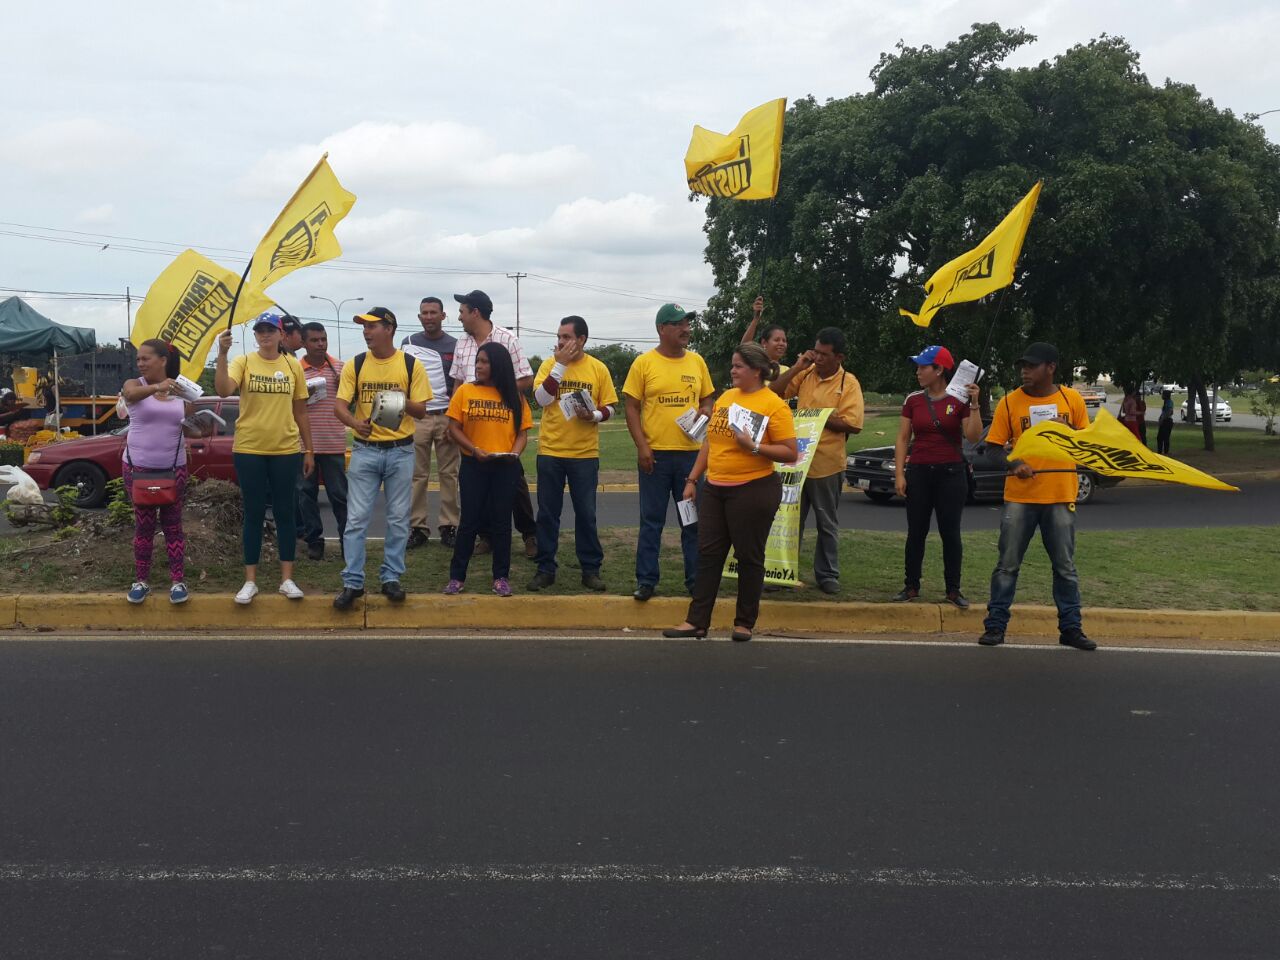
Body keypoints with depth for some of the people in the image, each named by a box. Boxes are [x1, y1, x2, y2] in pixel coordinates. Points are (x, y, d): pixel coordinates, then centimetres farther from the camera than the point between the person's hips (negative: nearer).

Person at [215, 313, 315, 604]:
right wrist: (222, 354, -30)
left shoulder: (293, 366, 4)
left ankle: (287, 579, 15)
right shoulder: (243, 362, -2)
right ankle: (250, 581, 14)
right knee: (254, 514, 6)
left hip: (286, 451, 1)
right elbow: (223, 390, -21)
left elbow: (301, 411, 9)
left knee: (285, 513, 7)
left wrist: (309, 450, 8)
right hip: (249, 450, -1)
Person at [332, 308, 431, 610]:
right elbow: (339, 405, -4)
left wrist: (404, 402, -22)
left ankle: (391, 578, 17)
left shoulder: (411, 365, -1)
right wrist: (355, 423, -26)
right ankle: (353, 582, 5)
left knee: (398, 519, 6)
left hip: (400, 451, 0)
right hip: (364, 450, 1)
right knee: (356, 518, -1)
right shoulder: (354, 365, 2)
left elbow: (421, 411, 0)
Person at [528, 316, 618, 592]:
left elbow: (609, 407, 5)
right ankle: (546, 569, 16)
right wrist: (561, 364, -15)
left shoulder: (598, 368, 1)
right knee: (547, 513, 6)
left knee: (586, 514, 6)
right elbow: (541, 399, -13)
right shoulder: (550, 364, 1)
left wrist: (594, 415, -16)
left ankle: (591, 569, 16)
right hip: (550, 451, 1)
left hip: (585, 453, -1)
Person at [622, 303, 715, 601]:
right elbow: (630, 407, -3)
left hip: (691, 451, 3)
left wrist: (705, 412, -8)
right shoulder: (644, 363, -3)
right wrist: (641, 446, -11)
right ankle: (646, 580, 13)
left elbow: (707, 399, 16)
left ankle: (695, 579, 21)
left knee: (693, 520, 10)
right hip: (655, 454, -3)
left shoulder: (697, 361, 7)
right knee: (652, 520, 4)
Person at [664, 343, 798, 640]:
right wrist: (692, 479, 14)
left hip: (753, 490, -6)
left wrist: (754, 447, -23)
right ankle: (697, 621, 13)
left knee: (748, 557, 4)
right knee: (708, 554, 7)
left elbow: (790, 453, -13)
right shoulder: (725, 397, 10)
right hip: (714, 488, 7)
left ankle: (745, 623, 17)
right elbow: (709, 441, 16)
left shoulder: (774, 404, -10)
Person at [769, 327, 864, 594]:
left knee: (827, 524, 10)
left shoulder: (848, 383, -8)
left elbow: (853, 424, -15)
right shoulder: (805, 374, 4)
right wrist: (797, 367, -8)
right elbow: (774, 392, 0)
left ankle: (827, 574, 22)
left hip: (826, 464, -4)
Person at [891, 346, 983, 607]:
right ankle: (911, 586, 15)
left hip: (951, 473, -2)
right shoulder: (913, 400, 5)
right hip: (919, 472, 2)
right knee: (916, 532, 6)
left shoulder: (960, 400, -2)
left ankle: (953, 589, 10)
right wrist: (899, 473, -2)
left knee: (950, 532, 2)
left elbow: (973, 437, -10)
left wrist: (974, 404, -18)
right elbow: (903, 439, 6)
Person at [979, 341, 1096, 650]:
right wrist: (1014, 464, -17)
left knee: (1065, 566, 9)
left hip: (1061, 497, 1)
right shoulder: (1010, 401, -1)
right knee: (1007, 564, 3)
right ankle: (995, 626, 11)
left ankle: (1070, 628, 18)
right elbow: (994, 446, 0)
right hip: (1019, 496, -1)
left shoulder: (1072, 400, 2)